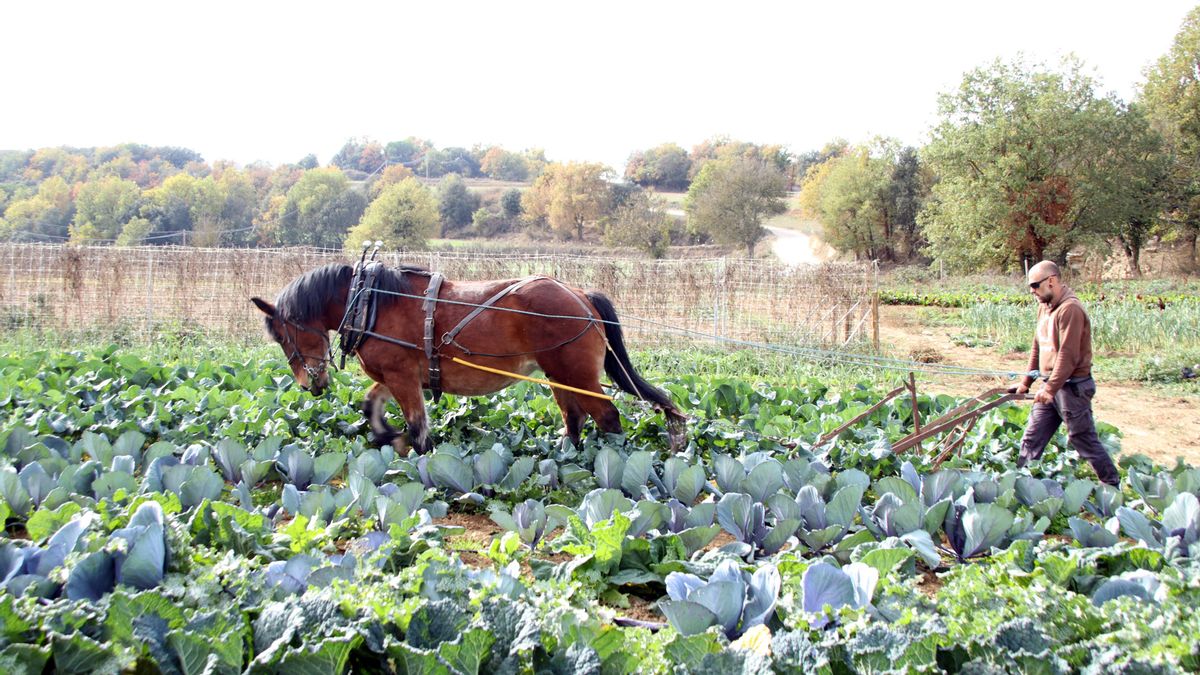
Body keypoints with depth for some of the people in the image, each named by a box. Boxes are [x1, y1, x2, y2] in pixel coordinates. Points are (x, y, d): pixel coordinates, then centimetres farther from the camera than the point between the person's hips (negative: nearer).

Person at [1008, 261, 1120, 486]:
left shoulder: (1070, 309, -18)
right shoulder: (1044, 307, 11)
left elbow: (1068, 356, -23)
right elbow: (1037, 348, 18)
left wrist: (1051, 388, -24)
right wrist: (1026, 383, 17)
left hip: (1071, 387, -9)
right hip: (1050, 386, 9)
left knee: (1084, 441, 0)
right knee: (1031, 439, 9)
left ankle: (1114, 487, 13)